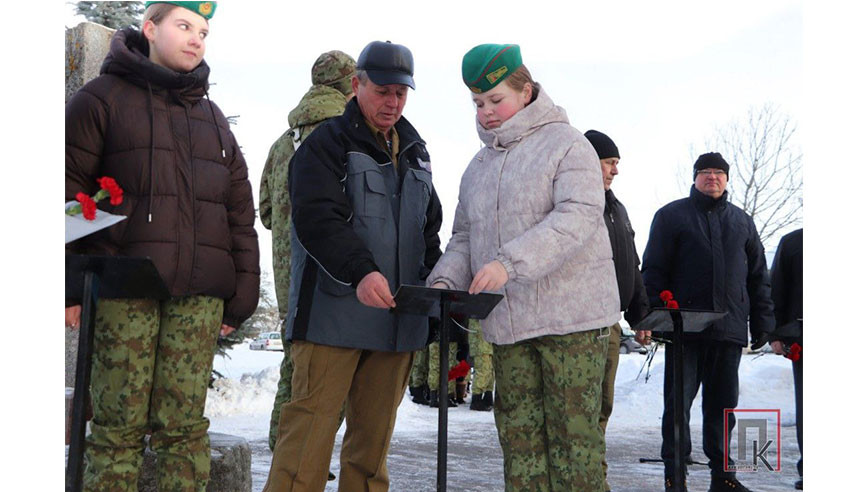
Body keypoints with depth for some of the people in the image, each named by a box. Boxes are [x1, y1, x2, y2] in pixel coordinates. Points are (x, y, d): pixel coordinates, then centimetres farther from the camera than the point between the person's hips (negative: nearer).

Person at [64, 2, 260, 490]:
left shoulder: (213, 117, 22)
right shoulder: (104, 98, 8)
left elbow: (240, 211, 20)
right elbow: (70, 191, 2)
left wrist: (242, 294, 12)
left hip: (199, 294, 4)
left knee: (185, 423, 0)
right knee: (119, 422, -5)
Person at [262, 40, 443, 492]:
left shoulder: (415, 151, 20)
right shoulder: (327, 144, -2)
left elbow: (430, 230, 26)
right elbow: (316, 219, -16)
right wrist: (359, 271, -31)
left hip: (397, 318, 6)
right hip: (335, 314, -6)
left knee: (376, 429, 9)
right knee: (312, 419, -8)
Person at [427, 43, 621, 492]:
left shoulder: (565, 144, -3)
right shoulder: (479, 165, 19)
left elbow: (578, 218, -18)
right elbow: (464, 236, 19)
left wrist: (509, 262, -28)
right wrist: (446, 281, -2)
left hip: (571, 317, -6)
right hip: (507, 322, 6)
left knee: (573, 433, -6)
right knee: (518, 434, 6)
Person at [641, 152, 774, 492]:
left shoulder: (742, 222, 17)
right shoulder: (672, 215, 6)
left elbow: (759, 276, 18)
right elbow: (653, 270, 0)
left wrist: (762, 323, 9)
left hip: (729, 327, 4)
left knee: (722, 403, 9)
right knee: (679, 402, -2)